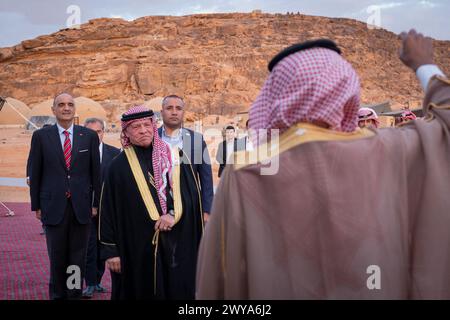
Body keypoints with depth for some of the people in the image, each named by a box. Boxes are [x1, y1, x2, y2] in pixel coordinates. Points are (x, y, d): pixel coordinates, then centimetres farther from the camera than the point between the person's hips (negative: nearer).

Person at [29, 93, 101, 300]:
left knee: (78, 258, 7)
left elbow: (95, 172, 6)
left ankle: (75, 294, 19)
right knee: (57, 258, 7)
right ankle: (57, 294, 22)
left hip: (82, 207, 1)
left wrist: (96, 203, 3)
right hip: (54, 206, 0)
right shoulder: (41, 136, 3)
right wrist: (36, 206, 3)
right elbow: (35, 174, 4)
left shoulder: (89, 136, 4)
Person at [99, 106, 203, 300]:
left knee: (178, 290, 4)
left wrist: (174, 214, -16)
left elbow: (192, 193, 2)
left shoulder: (175, 156, 6)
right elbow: (108, 211, 0)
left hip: (177, 245, 1)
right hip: (136, 248, -1)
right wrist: (110, 251, -4)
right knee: (141, 292, 6)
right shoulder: (119, 166, 1)